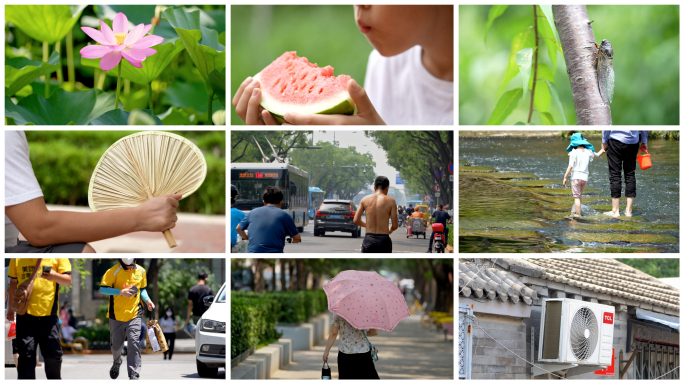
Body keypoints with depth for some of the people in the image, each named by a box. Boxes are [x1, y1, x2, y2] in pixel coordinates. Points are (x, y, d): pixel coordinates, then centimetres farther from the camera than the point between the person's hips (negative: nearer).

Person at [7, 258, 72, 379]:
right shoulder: (17, 258, 7)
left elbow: (68, 281, 0)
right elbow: (13, 282, 17)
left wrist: (55, 276, -22)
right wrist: (11, 308, 18)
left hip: (49, 313, -1)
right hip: (25, 312, 1)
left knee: (53, 355, 4)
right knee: (26, 354, -1)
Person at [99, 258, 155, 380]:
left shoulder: (141, 271, 5)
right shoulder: (114, 271, -9)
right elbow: (102, 289, -11)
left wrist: (147, 300, 1)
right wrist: (120, 292, -24)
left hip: (135, 314, 1)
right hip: (117, 314, -1)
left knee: (134, 344, -11)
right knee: (116, 345, 13)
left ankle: (134, 375, -9)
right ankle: (117, 362, 46)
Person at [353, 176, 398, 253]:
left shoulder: (365, 199, 4)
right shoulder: (390, 201, -3)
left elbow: (356, 220, 3)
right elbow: (395, 225, -4)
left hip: (368, 240, 2)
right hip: (384, 240, -2)